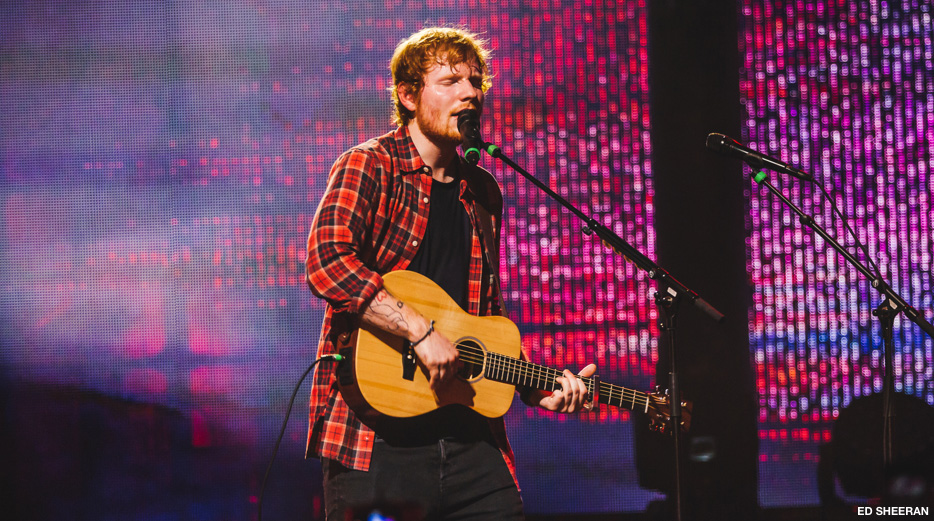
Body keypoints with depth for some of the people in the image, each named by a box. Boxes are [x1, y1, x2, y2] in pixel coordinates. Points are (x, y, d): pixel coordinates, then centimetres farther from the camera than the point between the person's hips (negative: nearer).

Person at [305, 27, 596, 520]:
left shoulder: (482, 193, 18)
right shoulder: (369, 166, -3)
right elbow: (327, 260, -21)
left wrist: (535, 388, 14)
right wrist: (420, 331, -25)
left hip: (468, 433, 6)